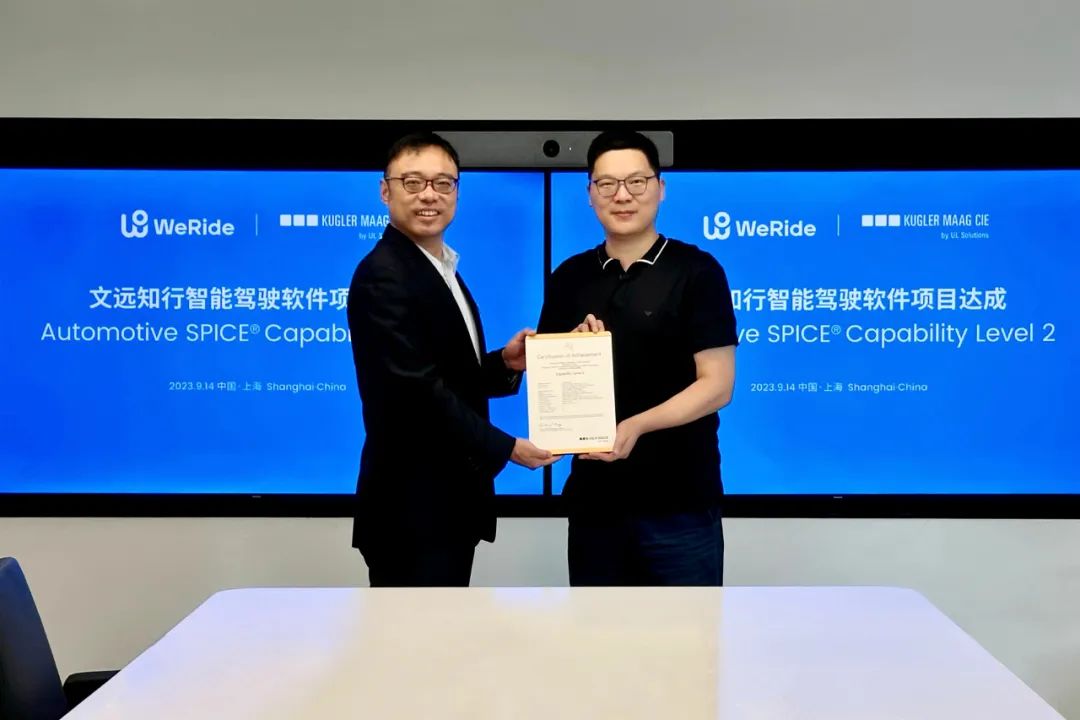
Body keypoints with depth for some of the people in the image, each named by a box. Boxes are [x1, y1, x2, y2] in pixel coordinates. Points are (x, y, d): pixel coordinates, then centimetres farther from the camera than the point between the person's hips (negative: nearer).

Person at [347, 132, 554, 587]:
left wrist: (504, 364, -3)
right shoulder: (384, 276, -17)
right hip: (412, 509, -10)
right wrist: (505, 447, -17)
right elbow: (416, 390, -24)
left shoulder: (442, 270, 14)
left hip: (447, 500, 10)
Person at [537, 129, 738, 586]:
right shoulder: (570, 278, 8)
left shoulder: (696, 271, -5)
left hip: (679, 500, -4)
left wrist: (636, 426, -23)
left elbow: (717, 385, -10)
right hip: (594, 496, 4)